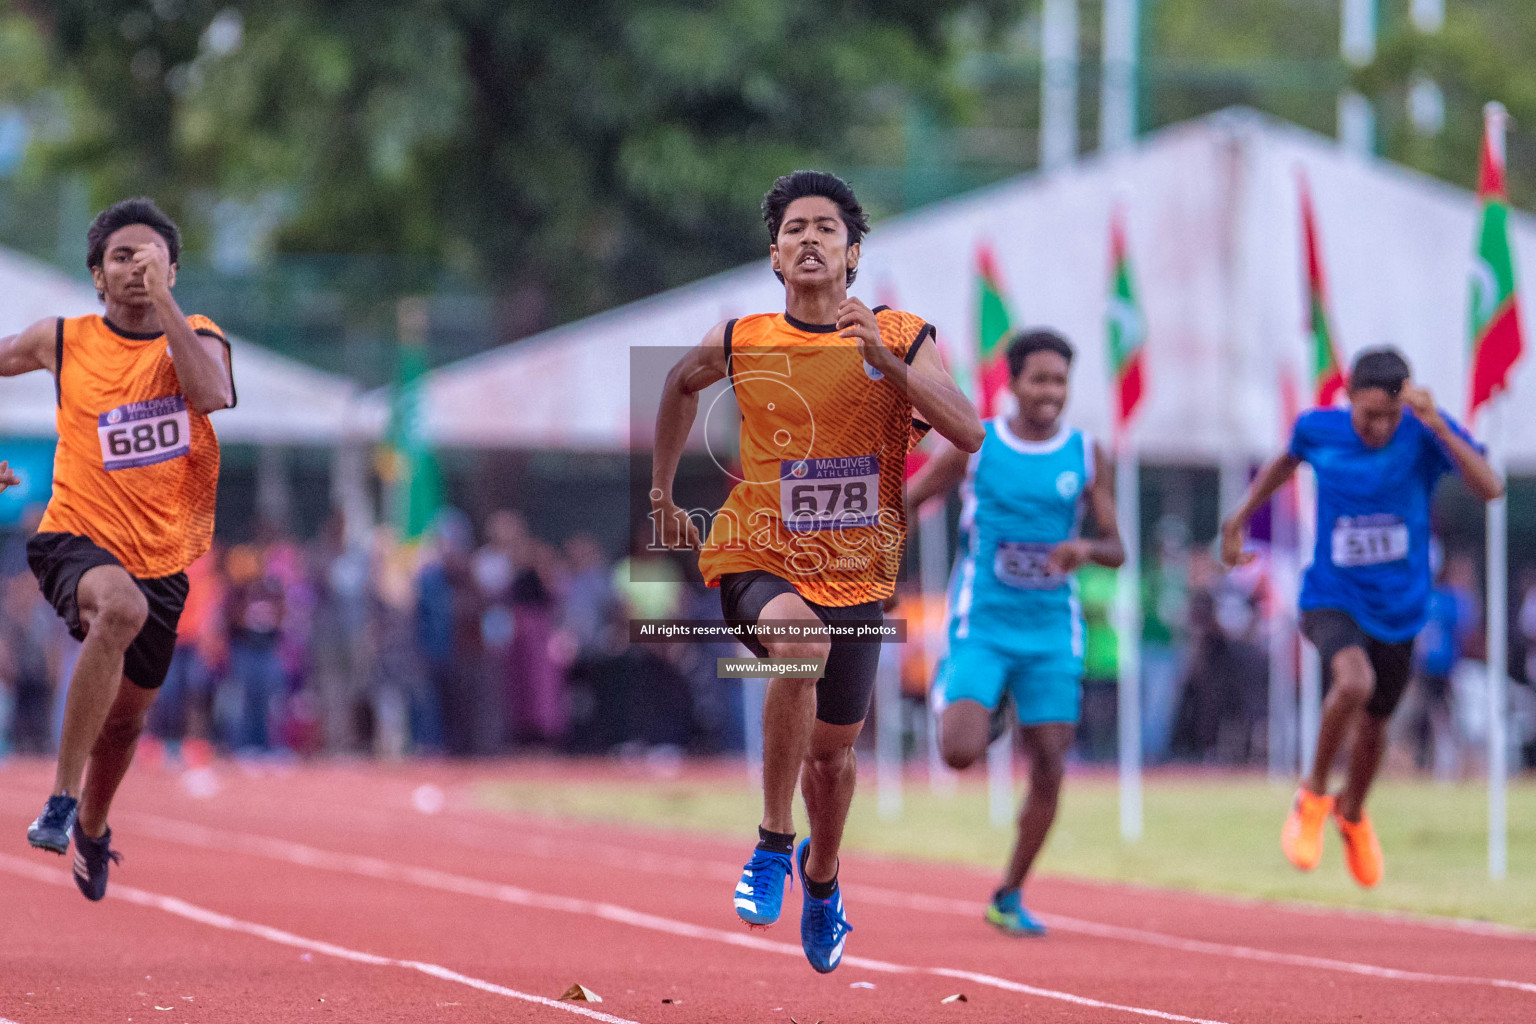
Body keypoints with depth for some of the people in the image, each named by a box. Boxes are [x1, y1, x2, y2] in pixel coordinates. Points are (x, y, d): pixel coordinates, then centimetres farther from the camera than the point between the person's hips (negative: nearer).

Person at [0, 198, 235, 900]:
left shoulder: (199, 338, -1)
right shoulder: (62, 341, -2)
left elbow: (211, 394, -24)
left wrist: (162, 297, -26)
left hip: (162, 561, 3)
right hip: (77, 539, -3)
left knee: (128, 715, 18)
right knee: (120, 607, -39)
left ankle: (92, 827, 50)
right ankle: (62, 794, -34)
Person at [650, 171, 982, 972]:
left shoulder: (902, 339, -6)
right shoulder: (739, 343, -4)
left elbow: (970, 435, -17)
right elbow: (680, 385, 19)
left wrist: (887, 363, -25)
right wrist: (662, 494, 21)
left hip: (856, 575, 2)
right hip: (758, 563, -2)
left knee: (833, 751, 14)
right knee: (800, 639, -36)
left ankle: (821, 877, 47)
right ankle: (773, 843, -24)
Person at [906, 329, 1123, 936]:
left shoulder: (1086, 457, 3)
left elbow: (1116, 549, 3)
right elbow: (903, 502, 8)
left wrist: (1087, 549, -20)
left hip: (1052, 634, 2)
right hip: (981, 628, -2)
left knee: (1048, 772, -3)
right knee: (960, 754, -20)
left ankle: (1010, 898, 13)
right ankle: (978, 719, 19)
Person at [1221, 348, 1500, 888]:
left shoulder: (1427, 433, -15)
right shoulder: (1318, 429, -11)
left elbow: (1490, 488, -29)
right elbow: (1286, 462, 14)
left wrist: (1437, 427, -38)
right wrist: (1238, 520, 17)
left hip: (1399, 606, 2)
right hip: (1332, 598, -2)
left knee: (1373, 722, 17)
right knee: (1354, 681, -31)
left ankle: (1352, 813, 50)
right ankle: (1313, 796, -6)